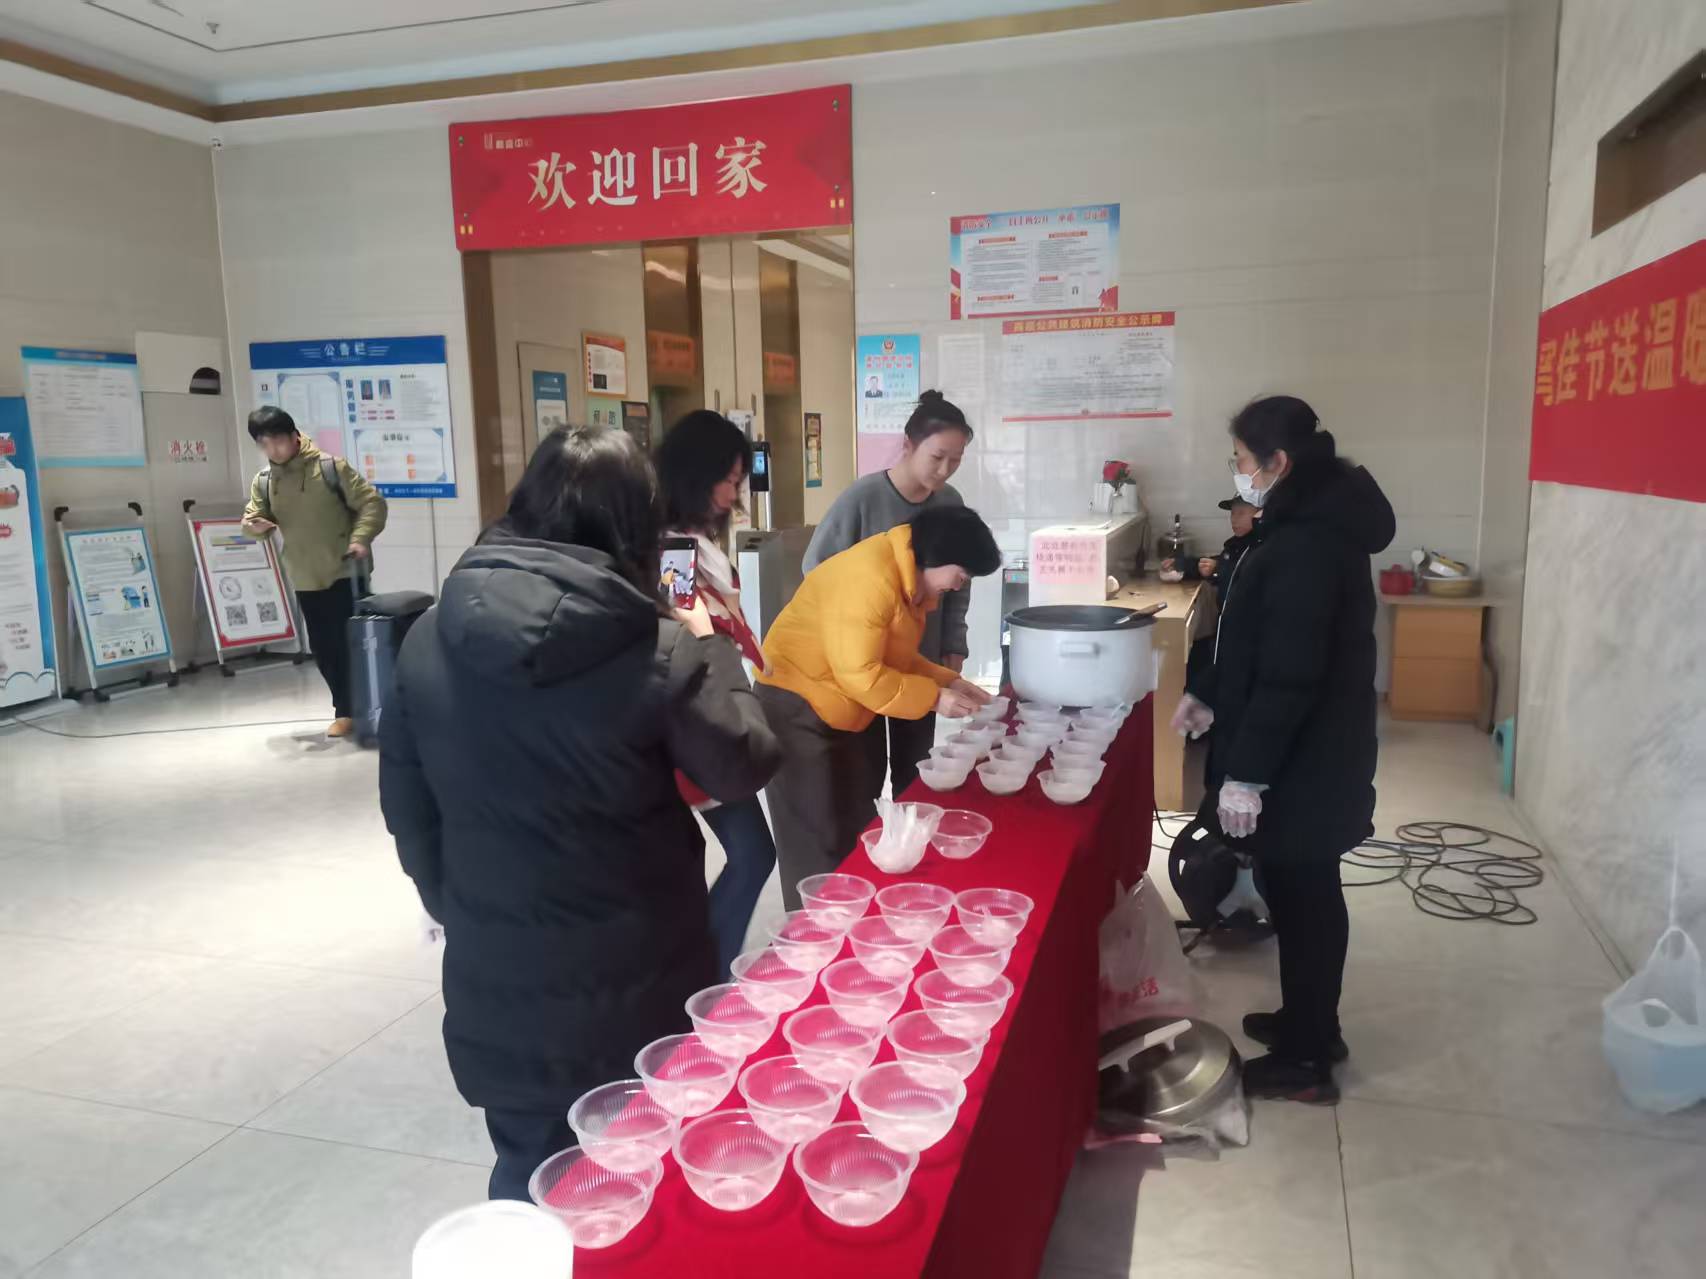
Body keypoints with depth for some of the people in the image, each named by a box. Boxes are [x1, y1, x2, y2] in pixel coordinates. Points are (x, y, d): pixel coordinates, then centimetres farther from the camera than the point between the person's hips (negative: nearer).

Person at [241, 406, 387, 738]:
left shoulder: (330, 466, -8)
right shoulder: (263, 480, 6)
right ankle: (348, 710, 22)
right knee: (322, 648, 9)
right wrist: (254, 525, -11)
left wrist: (360, 538, -22)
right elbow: (253, 516, 14)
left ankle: (349, 710, 11)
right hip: (306, 579, 5)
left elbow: (371, 503, -8)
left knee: (350, 642, -1)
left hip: (346, 572, -5)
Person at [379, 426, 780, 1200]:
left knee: (528, 1180, 21)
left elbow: (405, 802, 5)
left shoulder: (430, 638, -5)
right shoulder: (657, 650, -19)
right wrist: (709, 648, 7)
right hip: (634, 972, -3)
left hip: (497, 975, 3)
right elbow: (745, 769, -5)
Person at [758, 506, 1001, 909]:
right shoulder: (870, 577, -26)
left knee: (857, 834, 15)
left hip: (842, 714, 10)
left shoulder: (912, 579, 5)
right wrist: (934, 698, -19)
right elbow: (859, 674, -27)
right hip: (799, 709, -10)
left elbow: (897, 658, 14)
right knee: (819, 847, -2)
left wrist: (950, 682, 2)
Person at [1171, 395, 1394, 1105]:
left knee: (1300, 898, 3)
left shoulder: (1308, 548, -24)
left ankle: (1305, 1061, 18)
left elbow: (1288, 676, -26)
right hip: (1308, 757, 10)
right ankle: (1311, 1025, 36)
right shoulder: (1311, 527, 9)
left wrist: (1245, 773, -23)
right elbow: (1261, 643, 18)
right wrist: (1206, 692, 15)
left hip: (1302, 764, -10)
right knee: (1306, 894, 20)